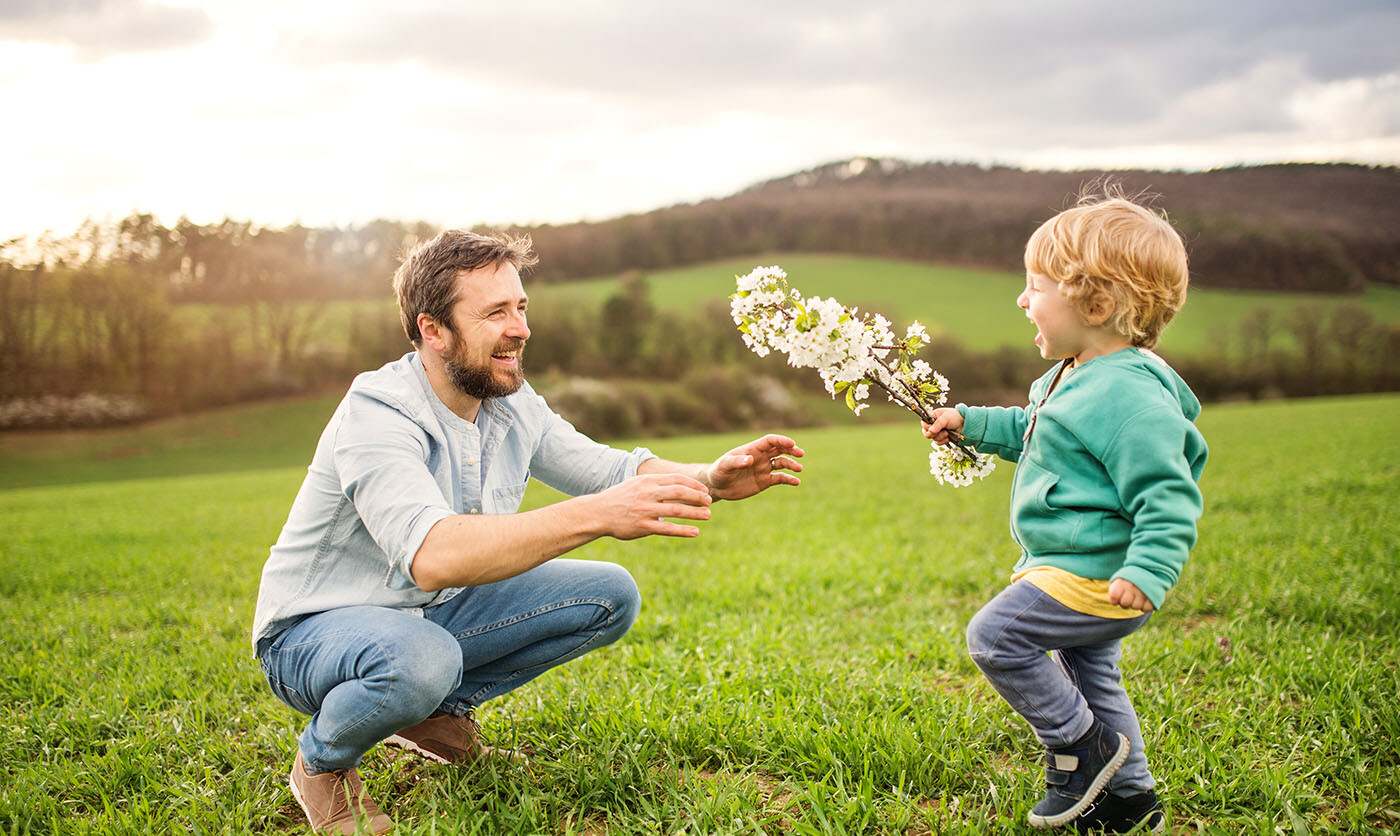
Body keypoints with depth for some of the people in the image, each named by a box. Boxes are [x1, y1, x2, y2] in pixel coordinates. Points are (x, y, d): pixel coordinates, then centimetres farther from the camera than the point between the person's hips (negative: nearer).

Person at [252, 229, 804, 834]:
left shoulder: (510, 404, -5)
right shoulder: (376, 415, -29)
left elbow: (611, 471, 3)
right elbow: (433, 555, -45)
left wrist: (709, 479, -18)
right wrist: (595, 516, -51)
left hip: (435, 613, 7)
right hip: (315, 627, -7)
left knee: (610, 595, -5)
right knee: (421, 659, -40)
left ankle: (440, 710, 8)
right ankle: (322, 759, -6)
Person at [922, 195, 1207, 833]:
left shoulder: (1130, 396, -24)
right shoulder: (1076, 378, 9)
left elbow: (1168, 497, -26)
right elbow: (1030, 432, 29)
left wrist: (1148, 571, -34)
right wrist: (973, 423, 23)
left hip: (1093, 576, -11)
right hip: (1082, 571, 11)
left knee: (995, 635, -12)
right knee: (1090, 679, 19)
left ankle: (1081, 744, 3)